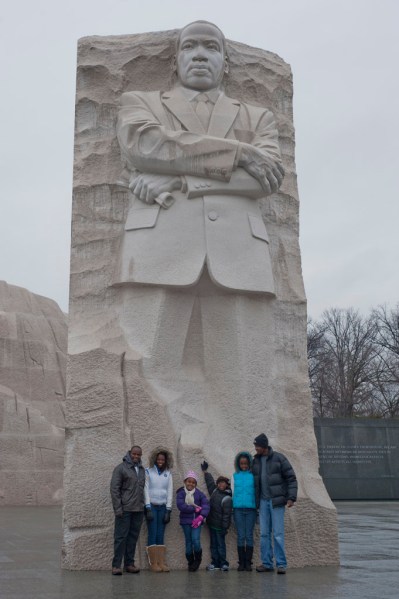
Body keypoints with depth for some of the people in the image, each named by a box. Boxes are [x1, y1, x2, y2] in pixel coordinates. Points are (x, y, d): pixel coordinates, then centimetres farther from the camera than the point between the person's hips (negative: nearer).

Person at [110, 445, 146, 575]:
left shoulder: (142, 469, 15)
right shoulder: (121, 468, -3)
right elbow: (114, 489, -7)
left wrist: (144, 505, 9)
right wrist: (117, 508, -12)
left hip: (138, 510, 6)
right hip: (124, 510, -6)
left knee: (133, 537, 8)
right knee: (121, 537, -2)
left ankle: (129, 563, 15)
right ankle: (116, 565, 2)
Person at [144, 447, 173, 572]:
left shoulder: (168, 474, 8)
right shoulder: (148, 472, 0)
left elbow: (170, 492, 6)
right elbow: (146, 490, -3)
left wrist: (168, 510, 0)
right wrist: (148, 508, -10)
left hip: (163, 507, 3)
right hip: (152, 506, -3)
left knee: (160, 536, 2)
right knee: (152, 535, -5)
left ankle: (162, 563, 2)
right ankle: (153, 563, -3)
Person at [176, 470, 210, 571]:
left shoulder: (199, 494, 2)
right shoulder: (180, 493, -2)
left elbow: (206, 505, -6)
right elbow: (181, 506, -15)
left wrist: (201, 516, -20)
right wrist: (195, 509, -17)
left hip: (197, 521, 0)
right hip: (185, 521, 0)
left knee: (195, 540, -14)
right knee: (188, 542, 5)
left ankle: (198, 559, 11)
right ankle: (190, 562, 21)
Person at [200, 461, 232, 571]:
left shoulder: (227, 499, -14)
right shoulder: (215, 491, 8)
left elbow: (226, 515, -16)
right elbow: (210, 482, 27)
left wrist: (225, 527, -19)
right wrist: (205, 471, 36)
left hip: (219, 526, -7)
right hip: (212, 524, 8)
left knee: (220, 545, -4)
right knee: (213, 544, 8)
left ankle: (223, 563, 2)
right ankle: (215, 563, 12)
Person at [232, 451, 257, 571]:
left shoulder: (253, 475, 4)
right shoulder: (235, 476, 9)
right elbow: (233, 491, 13)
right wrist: (232, 507, 6)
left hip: (251, 508, -1)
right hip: (238, 508, 1)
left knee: (249, 535, 1)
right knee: (240, 536, 2)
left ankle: (248, 562, 5)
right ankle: (241, 562, 6)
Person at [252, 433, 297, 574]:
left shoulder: (279, 458, -5)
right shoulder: (255, 461, 9)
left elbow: (291, 478, -5)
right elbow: (253, 481, 18)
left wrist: (291, 497, -13)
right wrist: (255, 501, 14)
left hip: (276, 501, -5)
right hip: (263, 502, 5)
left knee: (278, 534, -5)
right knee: (264, 534, 6)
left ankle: (281, 564, 1)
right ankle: (267, 563, 13)